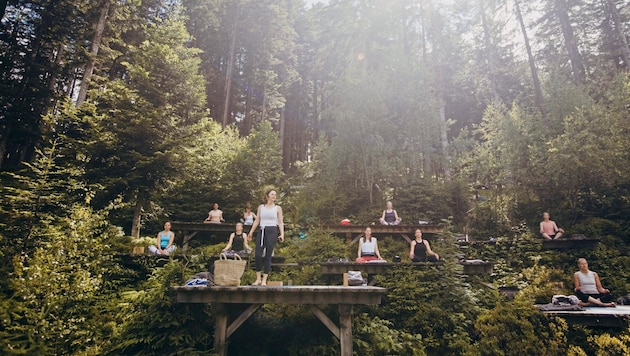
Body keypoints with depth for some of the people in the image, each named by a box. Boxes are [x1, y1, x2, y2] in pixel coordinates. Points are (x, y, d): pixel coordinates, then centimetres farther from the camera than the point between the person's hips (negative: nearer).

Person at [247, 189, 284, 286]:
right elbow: (257, 220, 14)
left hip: (272, 231, -2)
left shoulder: (278, 208, 7)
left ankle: (264, 280, 7)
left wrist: (282, 234, -9)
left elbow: (280, 222, 3)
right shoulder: (261, 207, 13)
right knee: (257, 255, -6)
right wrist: (251, 231, 5)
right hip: (261, 231, 2)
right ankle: (258, 279, 9)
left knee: (268, 256, -2)